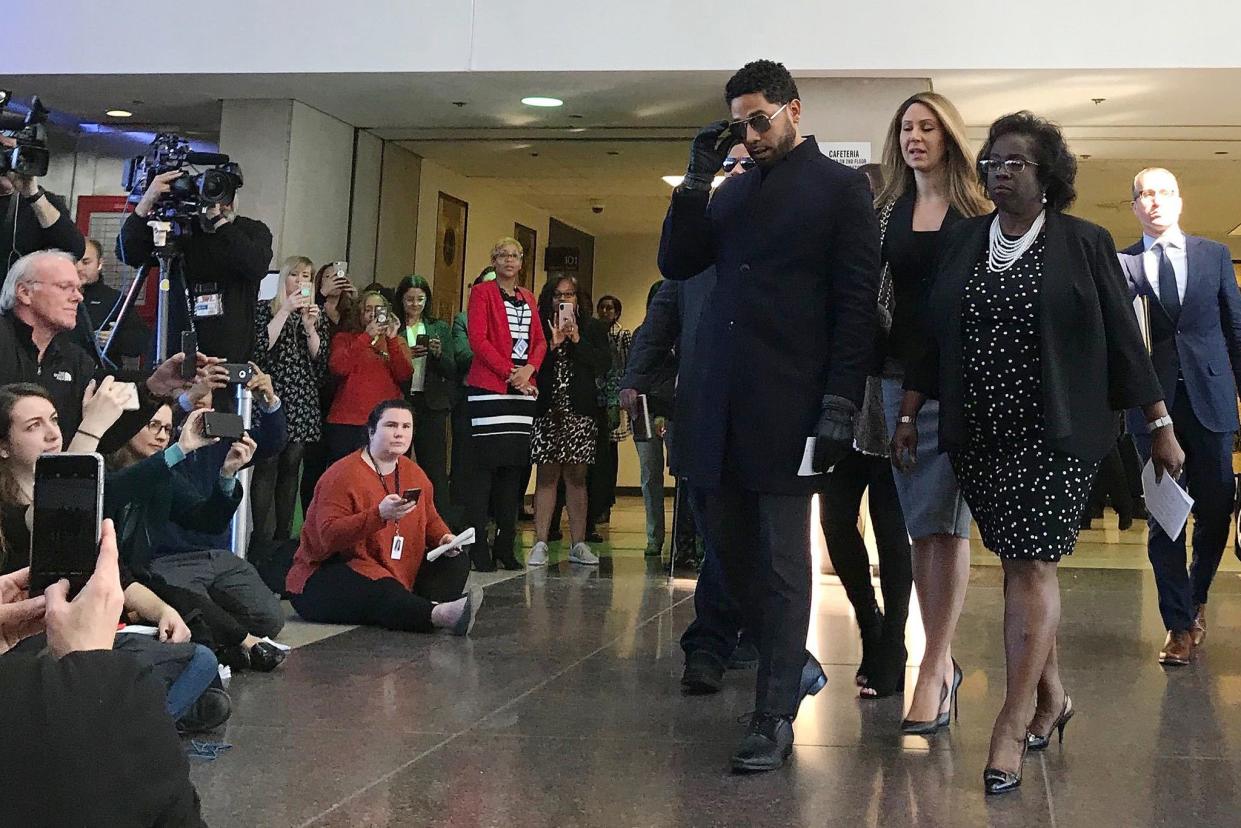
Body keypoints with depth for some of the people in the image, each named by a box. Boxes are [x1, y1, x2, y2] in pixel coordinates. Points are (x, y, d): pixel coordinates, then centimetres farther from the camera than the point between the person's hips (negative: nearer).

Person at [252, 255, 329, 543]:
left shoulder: (318, 316, 14)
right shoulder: (265, 309, 5)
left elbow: (320, 361, 6)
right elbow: (259, 348, -9)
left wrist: (310, 326, -7)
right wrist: (285, 311, -10)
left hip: (302, 404, 4)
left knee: (290, 470, 4)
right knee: (267, 467, -10)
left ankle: (283, 538, 8)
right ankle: (263, 540, -10)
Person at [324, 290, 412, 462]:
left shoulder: (398, 342, 16)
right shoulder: (344, 338, 11)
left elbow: (404, 376, -1)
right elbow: (337, 368, -9)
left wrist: (392, 339, -9)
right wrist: (366, 337, -12)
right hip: (346, 423, -1)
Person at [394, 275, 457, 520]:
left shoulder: (440, 328, 12)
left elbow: (452, 372, 8)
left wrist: (438, 354, -9)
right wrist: (405, 356, -13)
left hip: (431, 405, 1)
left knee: (434, 470, -1)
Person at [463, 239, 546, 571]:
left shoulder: (528, 298, 20)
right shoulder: (482, 292, 2)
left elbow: (539, 341, 13)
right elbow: (477, 339, -8)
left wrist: (528, 369, -7)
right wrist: (509, 372, -14)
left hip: (523, 388, 6)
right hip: (489, 387, -6)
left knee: (514, 466, 5)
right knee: (484, 466, -7)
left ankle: (505, 545, 9)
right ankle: (478, 546, -6)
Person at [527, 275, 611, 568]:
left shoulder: (591, 329, 11)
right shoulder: (538, 327, 7)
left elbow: (604, 364, -2)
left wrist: (577, 340, -8)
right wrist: (552, 344, -12)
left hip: (581, 412, 1)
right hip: (547, 411, -1)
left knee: (576, 476, 3)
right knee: (547, 475, -2)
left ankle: (578, 544, 5)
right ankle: (540, 544, -2)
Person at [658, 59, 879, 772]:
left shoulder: (840, 186, 1)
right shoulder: (733, 191, 18)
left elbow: (857, 303, -5)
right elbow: (676, 264, 15)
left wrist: (841, 402, -13)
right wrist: (697, 179, 4)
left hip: (790, 404, -6)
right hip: (724, 400, 6)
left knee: (783, 559, -2)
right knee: (730, 544, 9)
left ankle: (776, 717, 6)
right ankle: (793, 662, 29)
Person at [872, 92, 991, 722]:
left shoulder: (979, 211, 3)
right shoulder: (884, 210, 12)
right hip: (900, 375, 4)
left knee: (944, 520, -6)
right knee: (917, 522, 6)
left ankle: (932, 669, -2)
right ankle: (942, 657, 16)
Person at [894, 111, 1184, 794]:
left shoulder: (1084, 243, -1)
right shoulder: (962, 240, 9)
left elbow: (1122, 339, 1)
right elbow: (932, 336, 10)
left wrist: (1161, 426, 1)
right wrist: (908, 415, 7)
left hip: (1055, 437, -4)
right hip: (979, 437, 4)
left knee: (1031, 566, -8)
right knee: (1019, 563, 10)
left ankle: (1014, 723, -5)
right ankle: (1051, 697, 25)